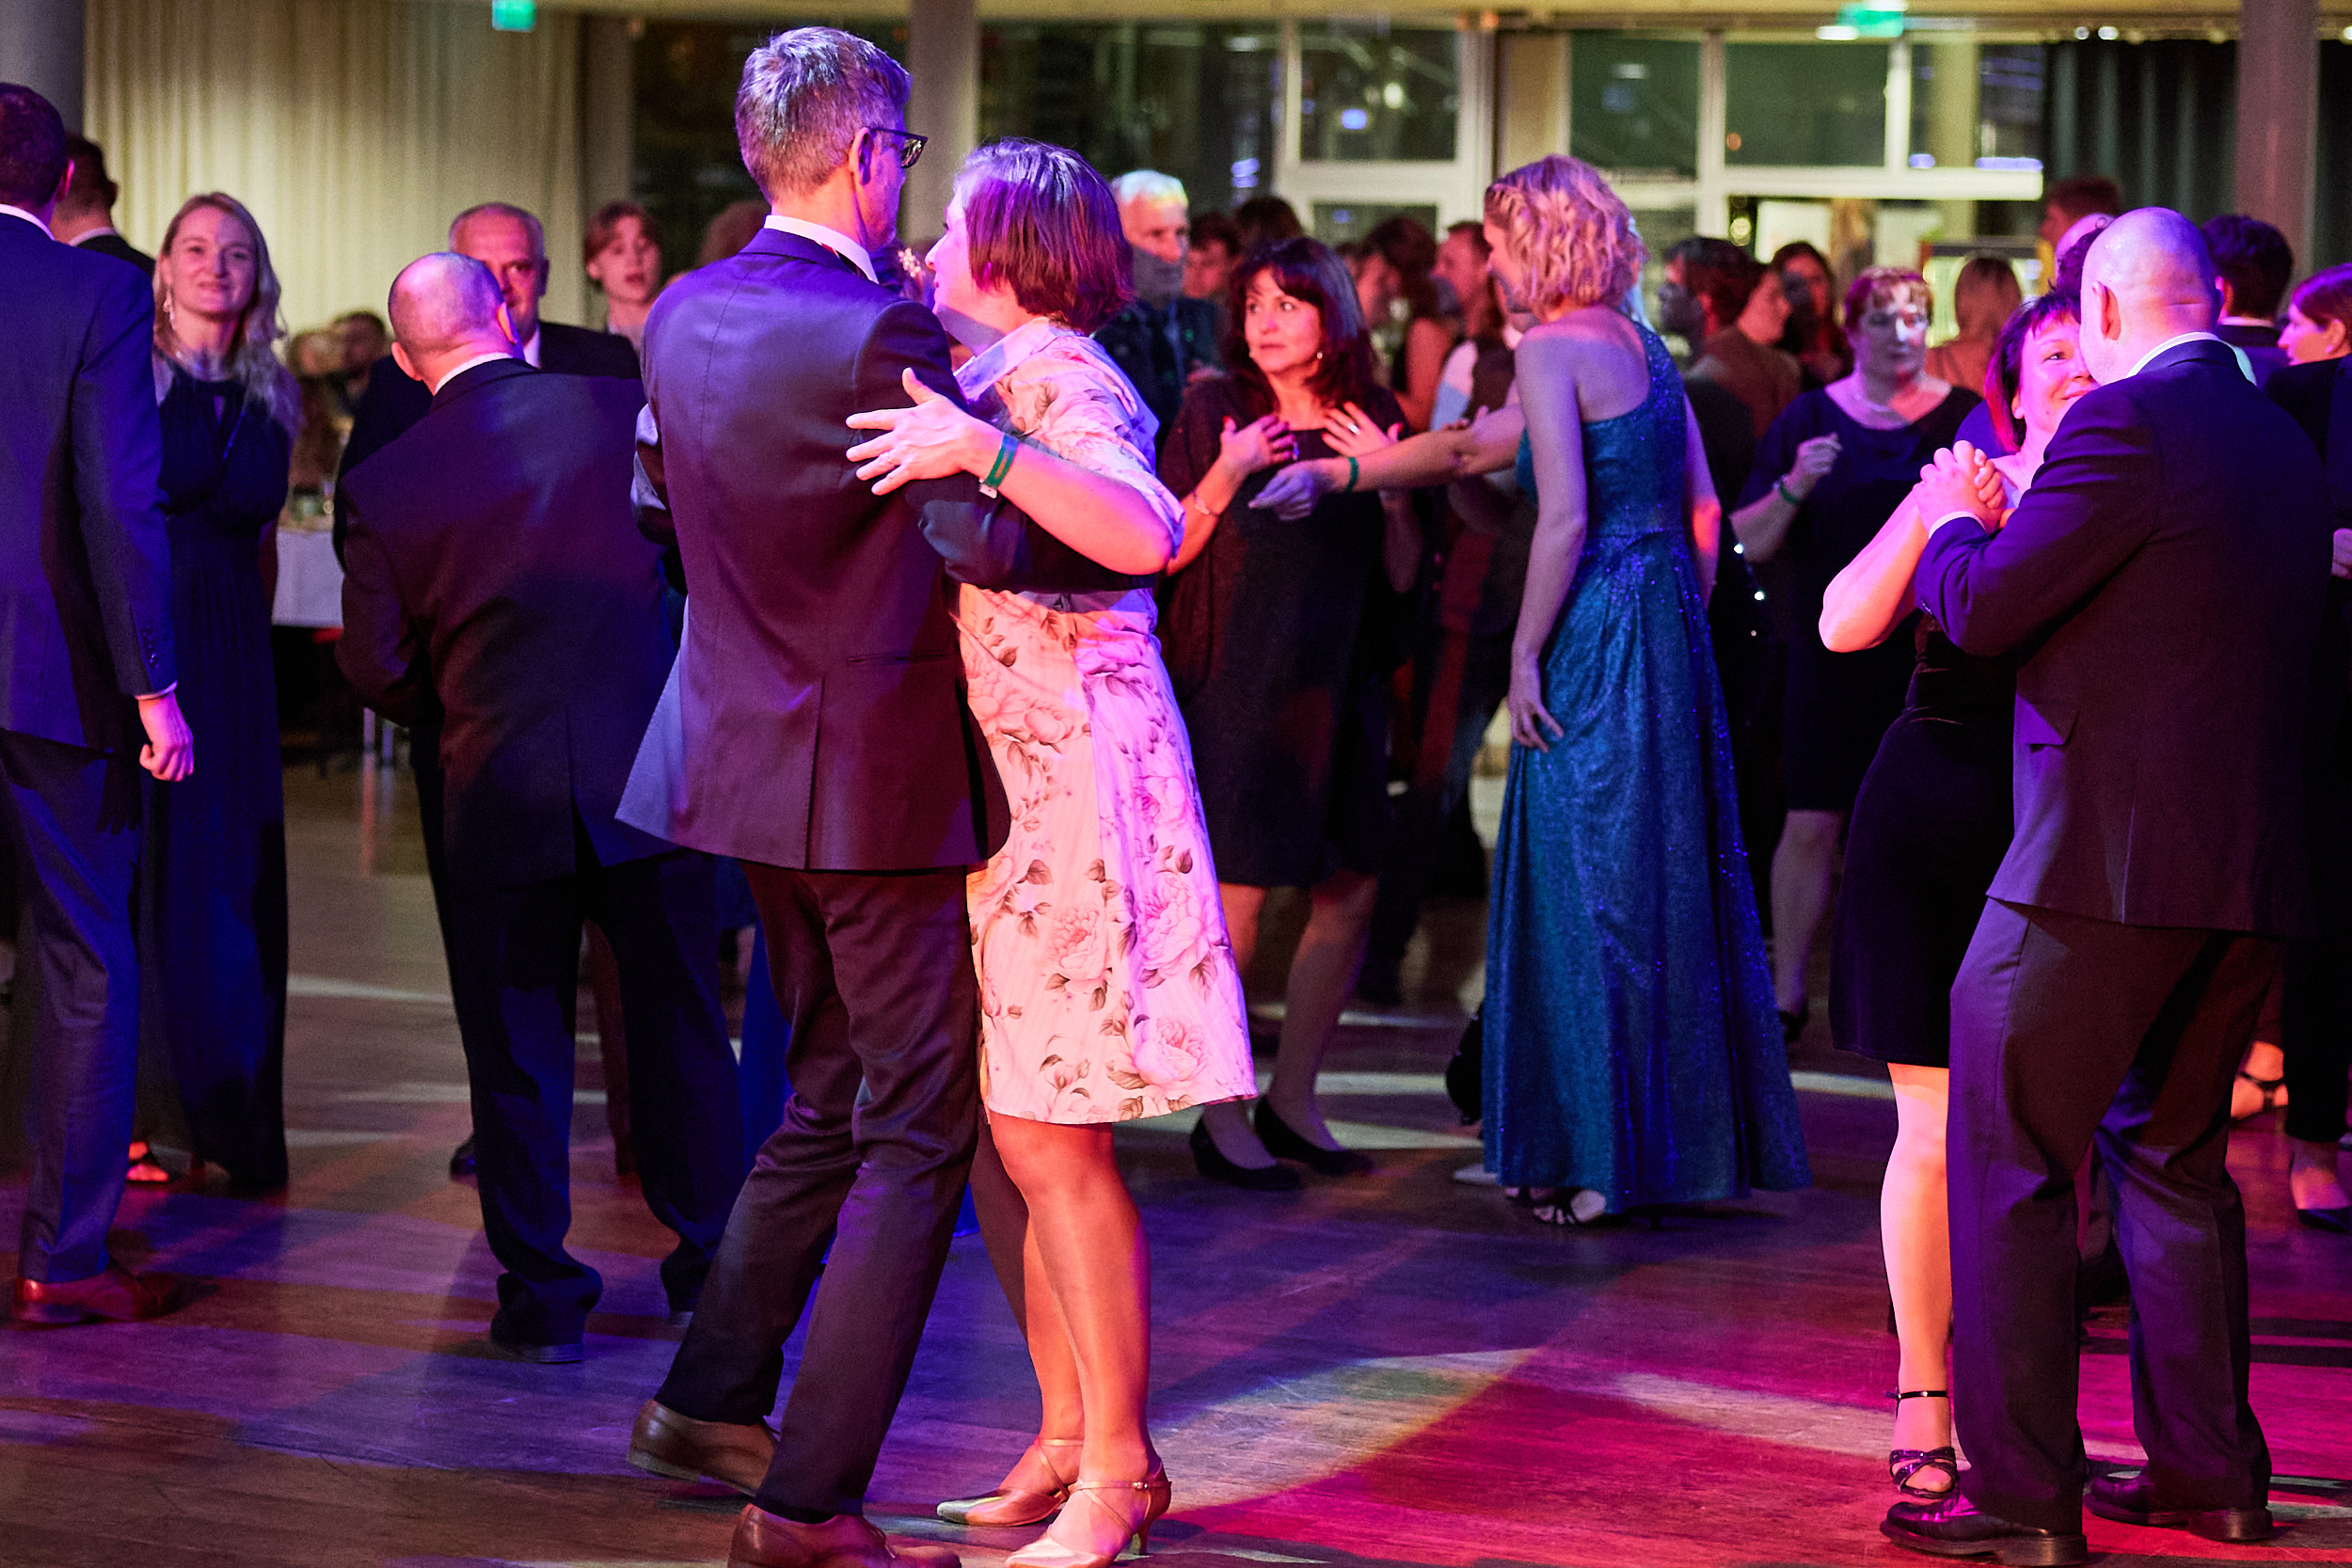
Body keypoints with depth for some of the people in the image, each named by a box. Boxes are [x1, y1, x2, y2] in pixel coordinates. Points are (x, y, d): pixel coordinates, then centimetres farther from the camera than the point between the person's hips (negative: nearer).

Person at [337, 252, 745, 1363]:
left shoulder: (382, 485, -6)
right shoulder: (622, 410, -7)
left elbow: (377, 669, -2)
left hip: (500, 792, -1)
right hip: (649, 766, 1)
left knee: (515, 1043, 9)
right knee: (678, 1016, 15)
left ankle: (540, 1287, 12)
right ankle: (708, 1258, 24)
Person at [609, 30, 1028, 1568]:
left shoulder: (682, 316, 4)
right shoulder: (878, 334, -21)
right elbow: (987, 540, -26)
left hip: (746, 746, 8)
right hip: (874, 777, -8)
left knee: (829, 1094, 24)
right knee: (919, 1135, 0)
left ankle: (712, 1399, 30)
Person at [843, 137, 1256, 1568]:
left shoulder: (1062, 382, -12)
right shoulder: (993, 381, 15)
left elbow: (1146, 535, -30)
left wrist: (983, 450, -36)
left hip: (1074, 786, -9)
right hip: (997, 784, 9)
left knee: (1049, 1141, -7)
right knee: (996, 1135, 10)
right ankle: (1068, 1441, 18)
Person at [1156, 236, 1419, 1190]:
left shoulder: (1375, 424, 9)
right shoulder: (1214, 412, -1)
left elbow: (1403, 575, 8)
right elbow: (1164, 549, -6)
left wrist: (1390, 488, -8)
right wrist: (1224, 477, -19)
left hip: (1337, 684, 5)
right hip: (1232, 683, -5)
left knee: (1351, 891, 5)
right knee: (1235, 895, -6)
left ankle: (1293, 1100, 19)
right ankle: (1220, 1119, 3)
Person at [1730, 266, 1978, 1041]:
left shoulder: (1965, 416, 4)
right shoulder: (1810, 417, 4)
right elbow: (1748, 543, 2)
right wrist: (1792, 489, -16)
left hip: (1933, 651, 0)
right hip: (1833, 651, 0)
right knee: (1811, 827, -4)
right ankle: (1787, 991, 5)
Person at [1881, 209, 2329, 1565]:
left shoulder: (2127, 422, -12)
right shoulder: (2286, 444, 14)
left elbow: (1983, 610, -14)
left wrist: (1955, 520, 8)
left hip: (2109, 861, -8)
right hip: (2255, 870, 8)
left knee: (2009, 1161, -1)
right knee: (2176, 1156, 19)